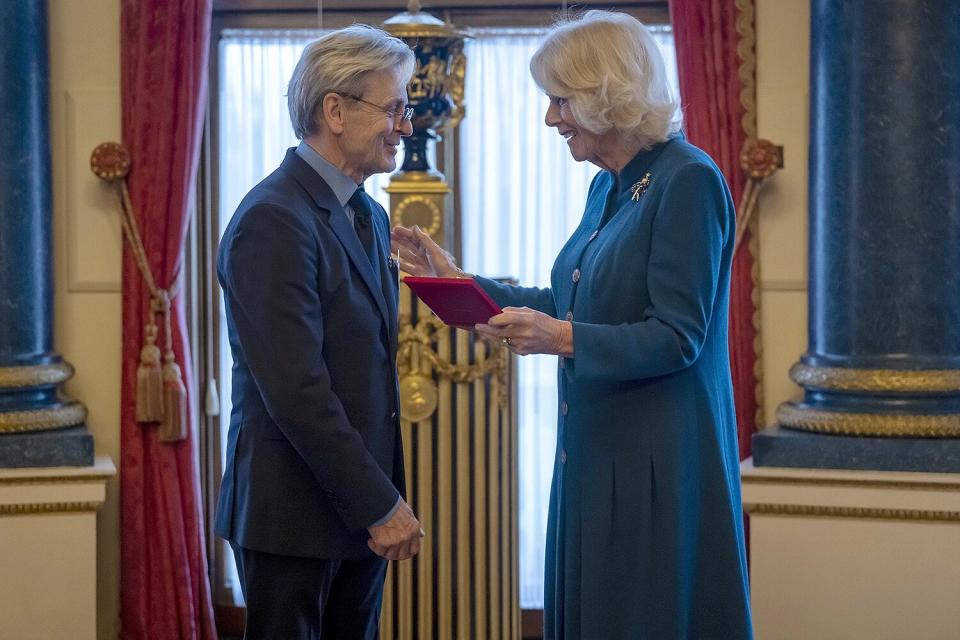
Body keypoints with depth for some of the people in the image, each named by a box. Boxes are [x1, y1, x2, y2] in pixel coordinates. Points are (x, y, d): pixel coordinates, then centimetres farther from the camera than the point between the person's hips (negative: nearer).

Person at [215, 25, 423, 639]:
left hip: (362, 511, 8)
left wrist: (386, 496, 8)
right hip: (297, 513, -8)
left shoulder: (369, 217, 13)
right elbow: (296, 391, -21)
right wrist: (380, 504, -17)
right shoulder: (272, 221, -16)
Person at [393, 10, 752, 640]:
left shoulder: (688, 181, -15)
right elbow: (567, 305, 17)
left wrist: (561, 339, -30)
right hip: (597, 452, 9)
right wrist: (459, 280, 14)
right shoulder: (609, 187, 12)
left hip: (659, 464, -9)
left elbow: (677, 338, -20)